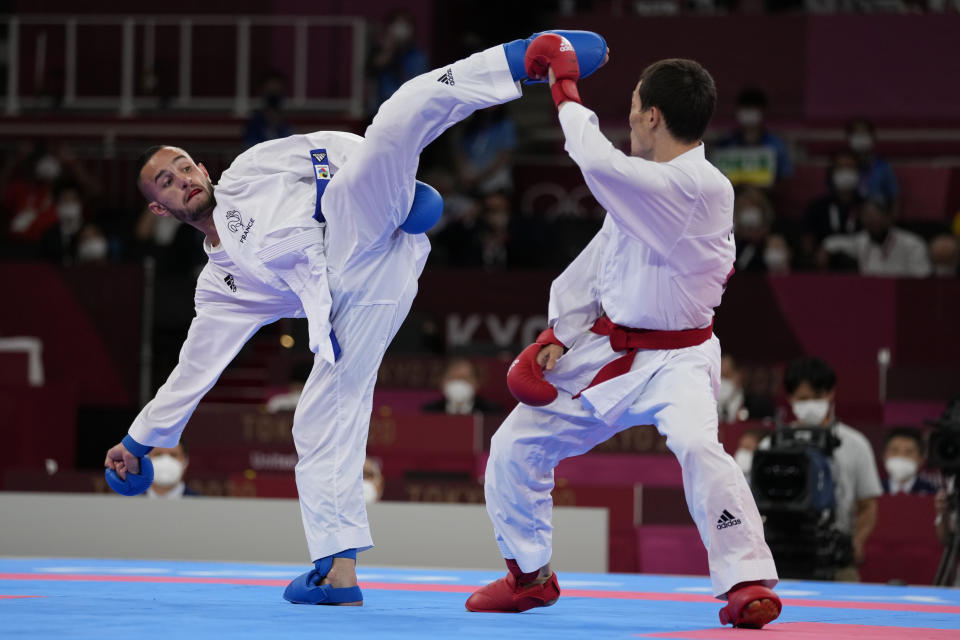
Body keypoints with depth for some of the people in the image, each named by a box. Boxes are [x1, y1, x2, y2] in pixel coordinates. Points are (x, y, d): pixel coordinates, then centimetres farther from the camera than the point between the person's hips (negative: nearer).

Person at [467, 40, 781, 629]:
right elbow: (598, 260, 12)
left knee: (697, 443, -35)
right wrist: (560, 334, 3)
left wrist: (567, 93, -17)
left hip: (676, 357, -8)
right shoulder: (646, 184, 6)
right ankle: (531, 574, 27)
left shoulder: (701, 187, -23)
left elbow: (600, 164, -31)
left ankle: (748, 584, -28)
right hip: (606, 353, 8)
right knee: (515, 446, 8)